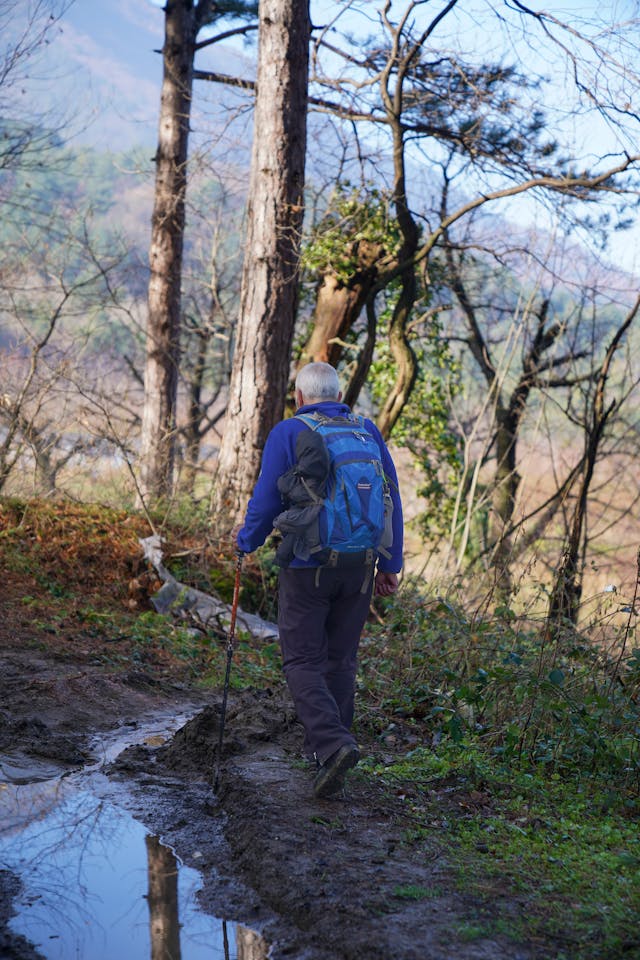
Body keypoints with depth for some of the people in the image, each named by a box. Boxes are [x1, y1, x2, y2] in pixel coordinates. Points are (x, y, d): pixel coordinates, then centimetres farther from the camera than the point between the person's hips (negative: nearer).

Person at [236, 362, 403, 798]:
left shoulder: (288, 433, -6)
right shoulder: (368, 432, 6)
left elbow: (266, 501, -6)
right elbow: (391, 500, 7)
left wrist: (247, 542, 14)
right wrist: (390, 564, 14)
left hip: (306, 569, -4)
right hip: (358, 569, 4)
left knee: (304, 663, 2)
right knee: (341, 661, 15)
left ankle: (333, 744, -16)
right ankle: (325, 749, 22)